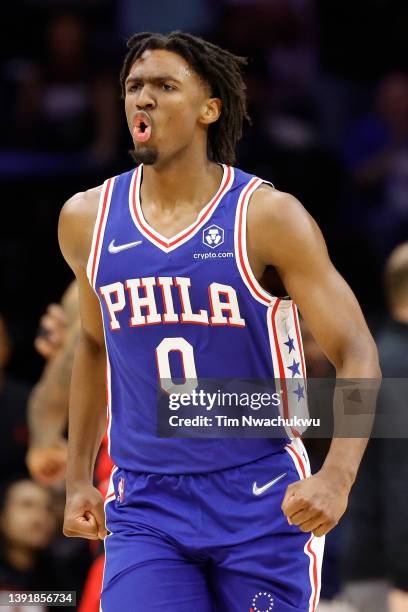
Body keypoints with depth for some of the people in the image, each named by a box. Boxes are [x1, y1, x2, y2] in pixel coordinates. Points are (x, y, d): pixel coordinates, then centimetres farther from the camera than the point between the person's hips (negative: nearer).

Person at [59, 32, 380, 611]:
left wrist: (337, 477, -25)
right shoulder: (87, 219, 4)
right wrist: (78, 476, 18)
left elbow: (357, 354, -9)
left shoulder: (268, 217, -8)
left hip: (263, 502, -2)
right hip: (145, 506, 2)